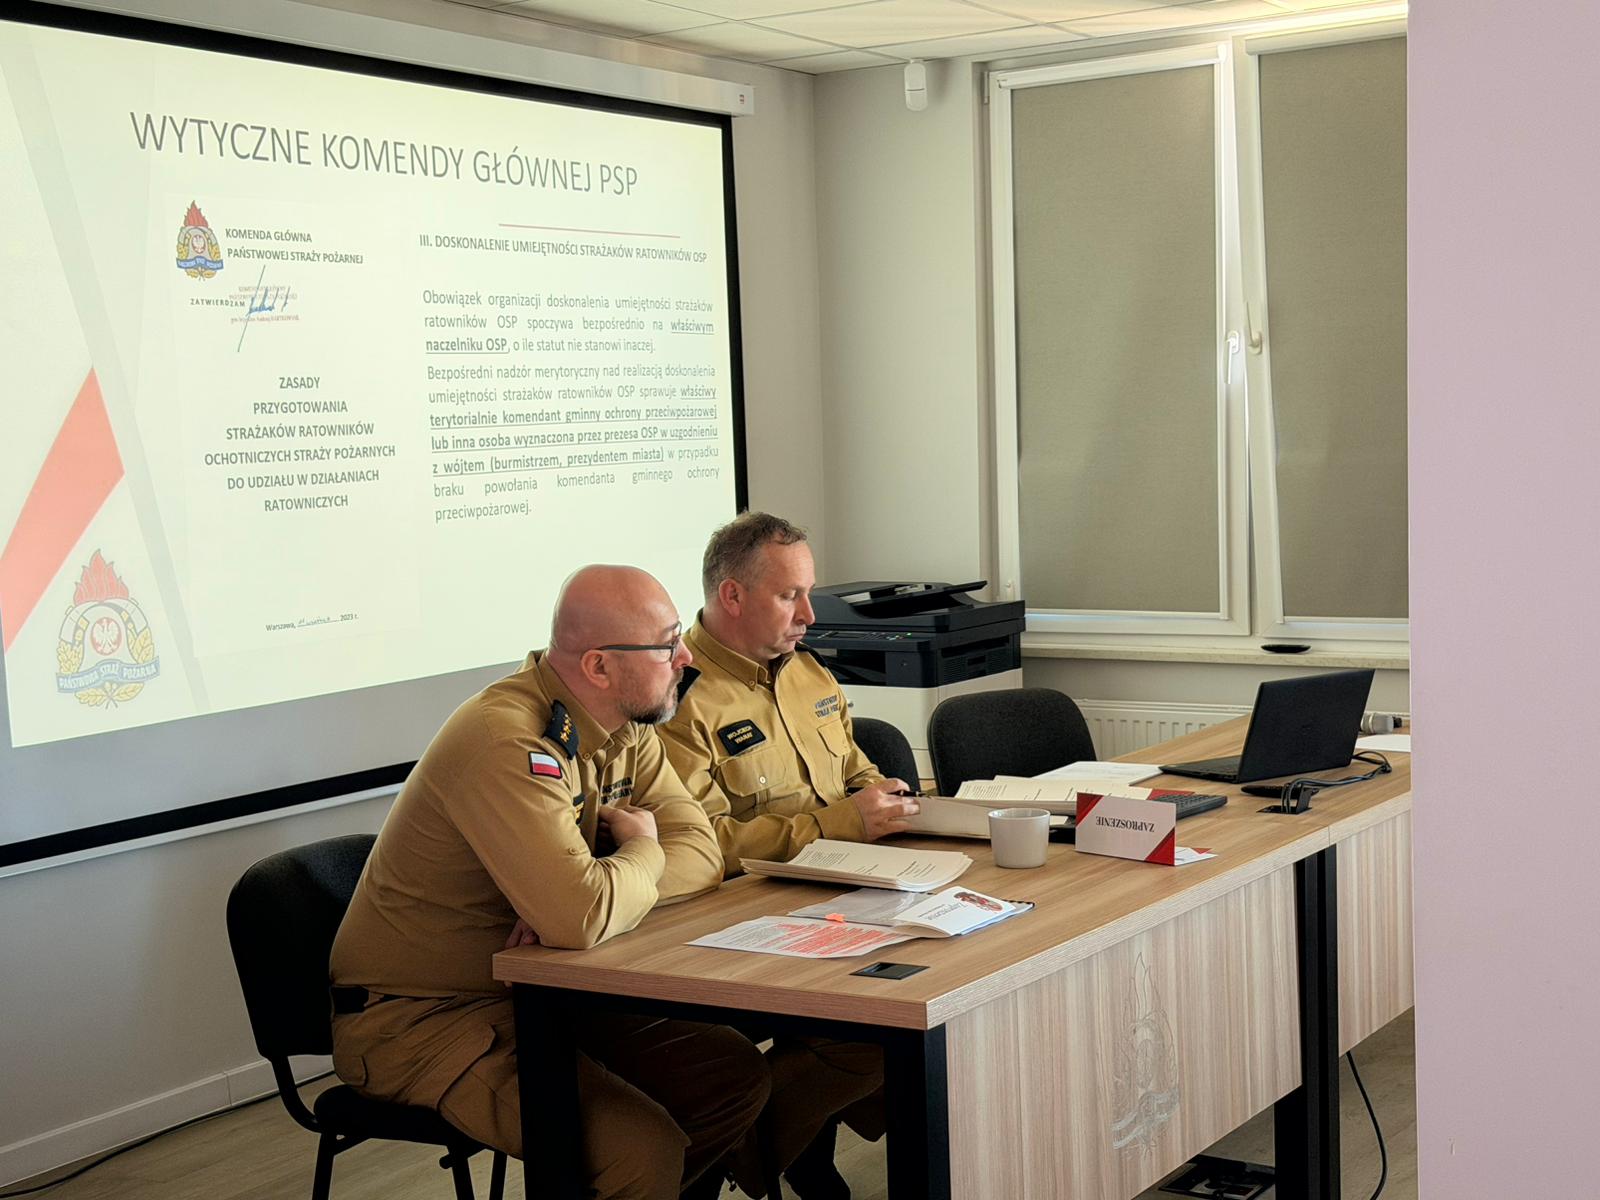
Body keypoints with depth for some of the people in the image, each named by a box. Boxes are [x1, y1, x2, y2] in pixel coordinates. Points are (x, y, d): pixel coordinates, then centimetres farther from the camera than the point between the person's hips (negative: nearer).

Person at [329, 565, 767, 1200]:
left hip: (533, 990, 9)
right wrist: (642, 851, -13)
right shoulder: (505, 742, -27)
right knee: (646, 1149, -25)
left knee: (735, 1074, 0)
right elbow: (582, 918, -37)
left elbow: (700, 851, -2)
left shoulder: (623, 725, 3)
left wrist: (577, 897, -21)